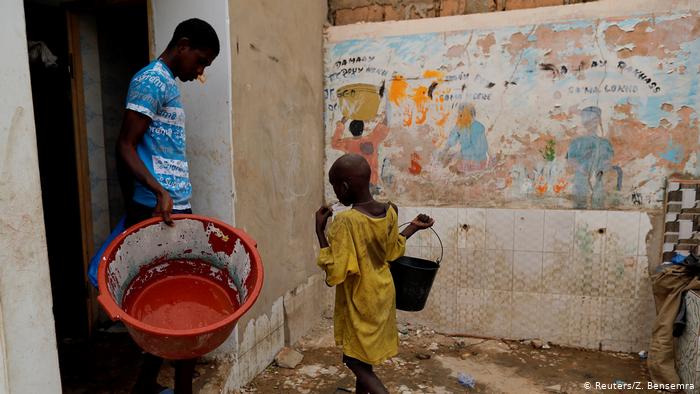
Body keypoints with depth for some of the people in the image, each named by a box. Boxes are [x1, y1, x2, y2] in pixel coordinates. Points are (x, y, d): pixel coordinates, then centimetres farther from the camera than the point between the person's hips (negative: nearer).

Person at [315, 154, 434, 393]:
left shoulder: (345, 221, -28)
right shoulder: (389, 212, -8)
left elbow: (335, 271, -25)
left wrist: (320, 229, -21)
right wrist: (413, 228, 16)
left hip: (359, 299, -7)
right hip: (382, 293, 7)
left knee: (355, 360, 9)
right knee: (364, 353, 25)